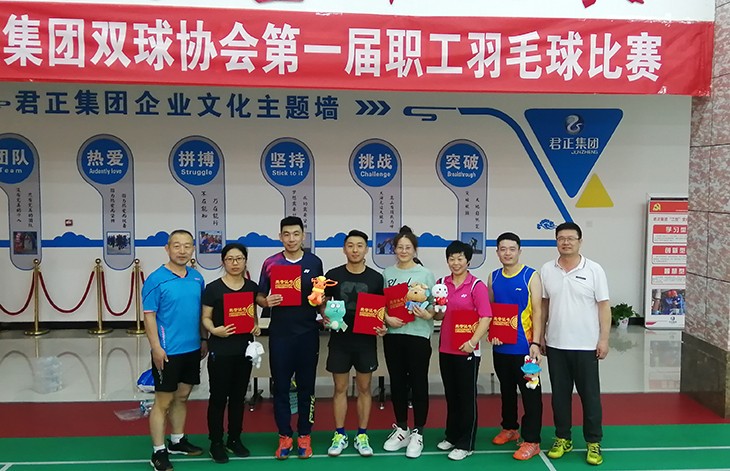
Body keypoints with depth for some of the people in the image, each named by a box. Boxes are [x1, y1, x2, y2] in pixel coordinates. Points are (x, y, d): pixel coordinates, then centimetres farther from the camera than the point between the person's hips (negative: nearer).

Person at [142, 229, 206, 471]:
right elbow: (149, 316, -12)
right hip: (168, 352, -6)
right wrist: (156, 348, -17)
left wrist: (204, 339, 12)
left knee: (182, 396, 17)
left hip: (192, 349, 6)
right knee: (163, 401, 2)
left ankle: (177, 441, 32)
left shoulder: (197, 278, 5)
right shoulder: (156, 279, -12)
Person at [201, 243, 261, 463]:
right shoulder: (213, 288, -7)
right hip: (220, 351, -4)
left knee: (239, 396, 13)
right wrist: (214, 330, -23)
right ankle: (216, 443, 16)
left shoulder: (252, 287, 5)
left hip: (244, 349, 4)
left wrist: (256, 326, -5)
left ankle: (235, 439, 27)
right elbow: (205, 318, -4)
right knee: (219, 397, 3)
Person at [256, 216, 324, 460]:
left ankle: (304, 436, 20)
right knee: (281, 386, 5)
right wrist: (266, 302, -15)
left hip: (308, 332, 0)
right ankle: (284, 436, 19)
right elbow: (259, 296, 7)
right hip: (280, 333, 0)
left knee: (306, 385, 8)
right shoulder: (270, 263, 1)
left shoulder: (314, 262, 3)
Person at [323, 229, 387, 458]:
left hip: (366, 340, 0)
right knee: (340, 388, 8)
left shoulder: (376, 278, -1)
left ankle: (362, 436, 20)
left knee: (364, 388, 9)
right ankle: (340, 435, 20)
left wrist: (382, 326, -11)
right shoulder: (333, 275, -2)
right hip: (340, 339, 0)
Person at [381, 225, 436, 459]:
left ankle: (417, 433, 15)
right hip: (393, 335, 3)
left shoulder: (426, 274, -1)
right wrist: (387, 318, -8)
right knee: (397, 383, 11)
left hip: (418, 335, -3)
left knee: (418, 384, 3)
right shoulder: (387, 273, 7)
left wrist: (428, 314, -20)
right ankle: (401, 429, 26)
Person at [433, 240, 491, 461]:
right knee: (451, 394, 17)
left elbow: (486, 317, -15)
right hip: (445, 348, 5)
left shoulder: (477, 285, -10)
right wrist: (438, 311, -8)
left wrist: (472, 342, -24)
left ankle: (465, 444, 15)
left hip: (467, 349, -5)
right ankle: (451, 436, 32)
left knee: (467, 396, 5)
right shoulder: (441, 283, 6)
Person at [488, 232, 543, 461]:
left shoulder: (531, 276, -7)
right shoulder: (493, 277, 7)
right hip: (500, 346, 5)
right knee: (507, 390, 19)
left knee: (530, 393, 1)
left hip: (524, 346, -5)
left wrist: (535, 343, -17)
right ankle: (510, 428, 35)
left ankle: (531, 441, 8)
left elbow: (537, 311, -10)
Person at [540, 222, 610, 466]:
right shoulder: (546, 270, 2)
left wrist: (604, 339, -8)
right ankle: (562, 438, 24)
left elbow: (604, 306, -4)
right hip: (556, 345, 2)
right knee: (560, 394, 11)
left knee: (590, 394, 6)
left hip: (586, 345, -2)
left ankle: (594, 442, 18)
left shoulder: (594, 270, -5)